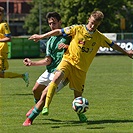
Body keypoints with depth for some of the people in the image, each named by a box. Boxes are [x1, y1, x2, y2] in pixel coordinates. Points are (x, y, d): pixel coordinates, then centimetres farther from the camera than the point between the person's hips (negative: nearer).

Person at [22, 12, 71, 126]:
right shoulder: (50, 41, 14)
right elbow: (48, 60, 7)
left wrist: (67, 46, -19)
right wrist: (32, 63, -4)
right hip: (49, 71, 7)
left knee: (46, 93, -17)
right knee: (36, 90, 16)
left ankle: (30, 119, -8)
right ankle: (37, 106, 50)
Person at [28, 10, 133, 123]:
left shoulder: (99, 37, 5)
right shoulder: (77, 29, -3)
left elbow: (113, 45, 21)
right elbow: (59, 32, -1)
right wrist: (42, 36, -4)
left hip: (81, 68, 2)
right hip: (68, 60, -2)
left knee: (78, 94, 2)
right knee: (57, 77, -31)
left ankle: (80, 112, 36)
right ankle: (46, 106, -29)